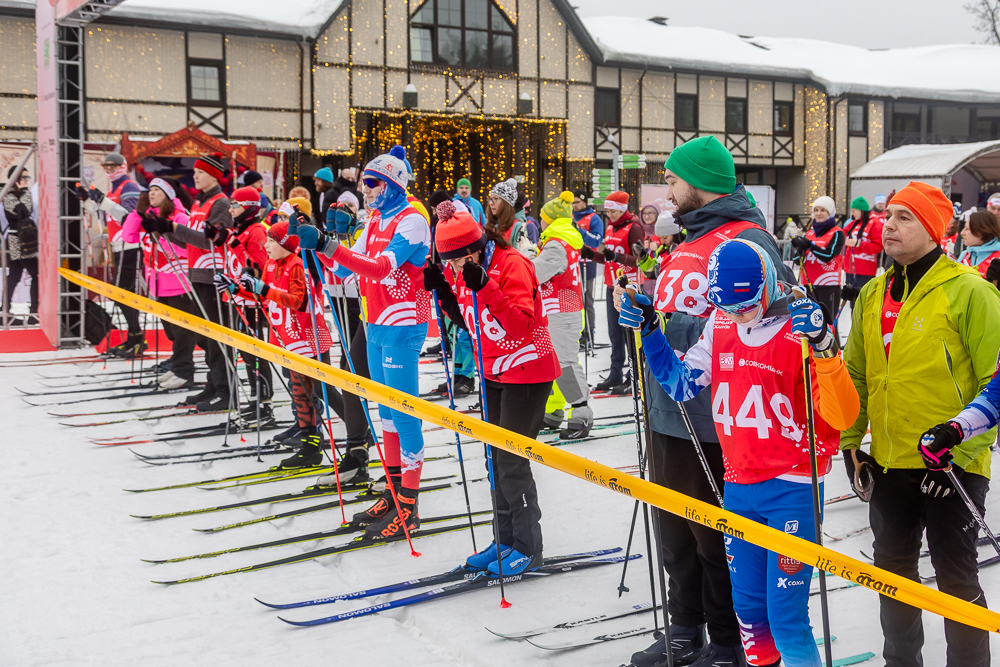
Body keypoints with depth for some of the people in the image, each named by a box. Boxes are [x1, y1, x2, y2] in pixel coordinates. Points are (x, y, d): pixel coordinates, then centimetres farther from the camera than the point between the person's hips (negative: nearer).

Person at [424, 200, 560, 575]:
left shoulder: (512, 264, -21)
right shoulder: (460, 271, 3)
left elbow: (522, 325, -30)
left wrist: (484, 287, -37)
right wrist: (443, 292, -4)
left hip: (528, 374, -8)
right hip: (493, 374, 8)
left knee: (512, 460, -7)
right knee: (497, 459, 11)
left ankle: (528, 548, 6)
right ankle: (506, 541, 22)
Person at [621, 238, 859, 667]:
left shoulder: (800, 330, -15)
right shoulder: (721, 326, 2)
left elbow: (843, 416, -22)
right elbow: (681, 385, 10)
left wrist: (823, 346, -34)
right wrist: (648, 331, 1)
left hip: (791, 487, -5)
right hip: (738, 484, 6)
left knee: (785, 613, -4)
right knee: (748, 604, 16)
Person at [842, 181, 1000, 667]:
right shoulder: (872, 295, 8)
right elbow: (856, 375, 15)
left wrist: (961, 451, -17)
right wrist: (850, 443, 9)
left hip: (952, 466, -6)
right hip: (888, 463, 6)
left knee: (955, 574, 4)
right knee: (893, 568, 17)